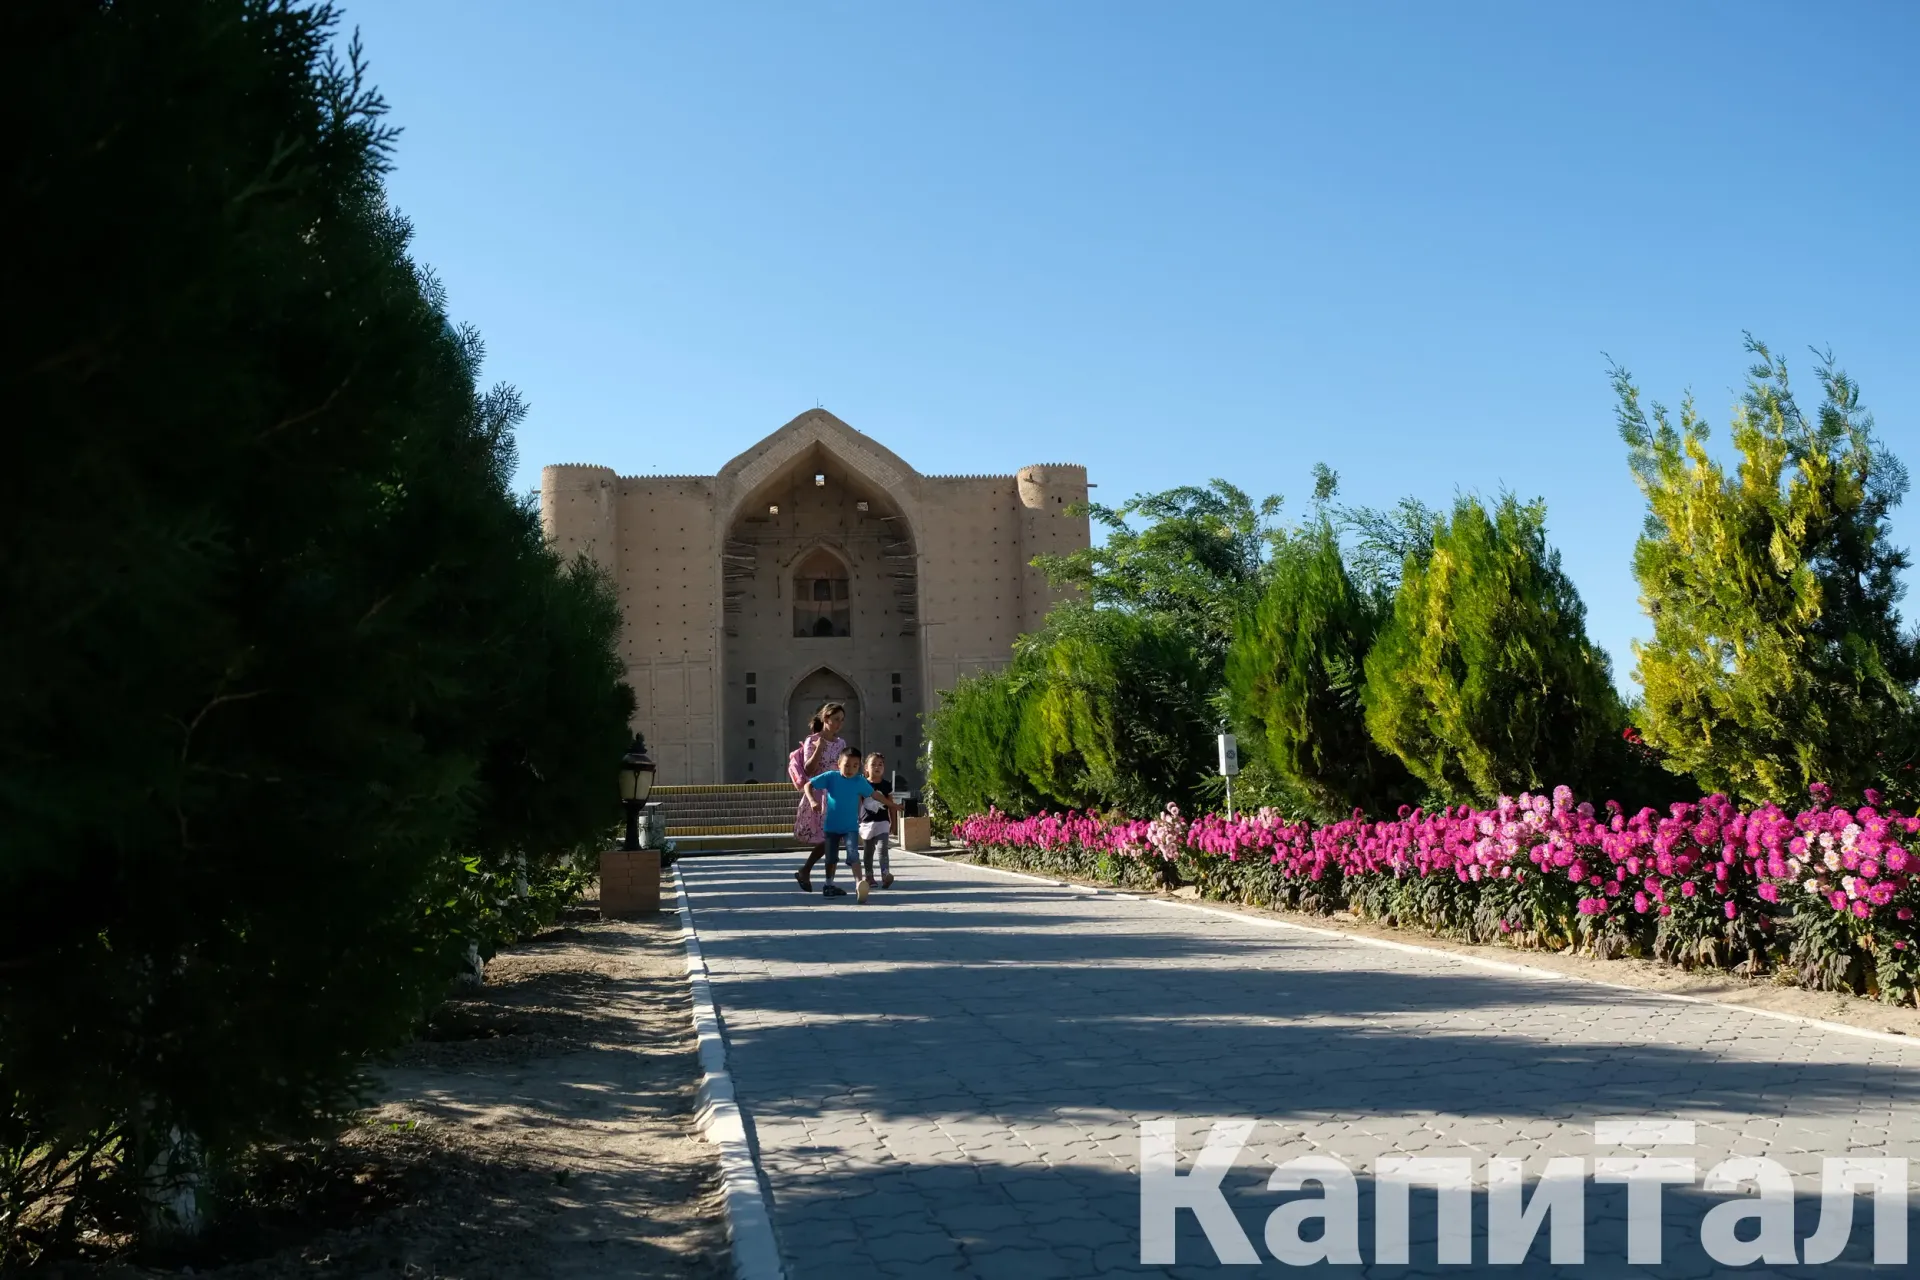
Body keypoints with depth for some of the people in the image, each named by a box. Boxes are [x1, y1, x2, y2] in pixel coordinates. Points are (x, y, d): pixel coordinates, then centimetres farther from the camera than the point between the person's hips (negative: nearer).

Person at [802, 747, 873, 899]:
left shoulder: (860, 781, -9)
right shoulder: (831, 776, -12)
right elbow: (808, 785, -9)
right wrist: (812, 801, -26)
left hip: (851, 826, -1)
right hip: (832, 825, 1)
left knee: (853, 855, -18)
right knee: (831, 857, 14)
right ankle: (829, 885, 31)